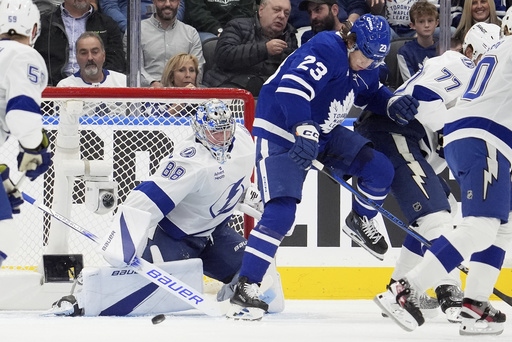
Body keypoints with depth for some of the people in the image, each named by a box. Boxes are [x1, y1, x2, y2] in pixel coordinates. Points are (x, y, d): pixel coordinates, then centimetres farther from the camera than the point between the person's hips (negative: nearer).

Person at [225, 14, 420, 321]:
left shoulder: (364, 65, 4)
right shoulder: (326, 51, -25)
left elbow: (371, 94, 22)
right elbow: (292, 88, -37)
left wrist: (393, 104, 0)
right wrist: (304, 132, -46)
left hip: (323, 132, 9)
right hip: (281, 132, -9)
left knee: (380, 170, -2)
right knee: (281, 212, -20)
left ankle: (360, 223, 27)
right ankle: (245, 289, -16)